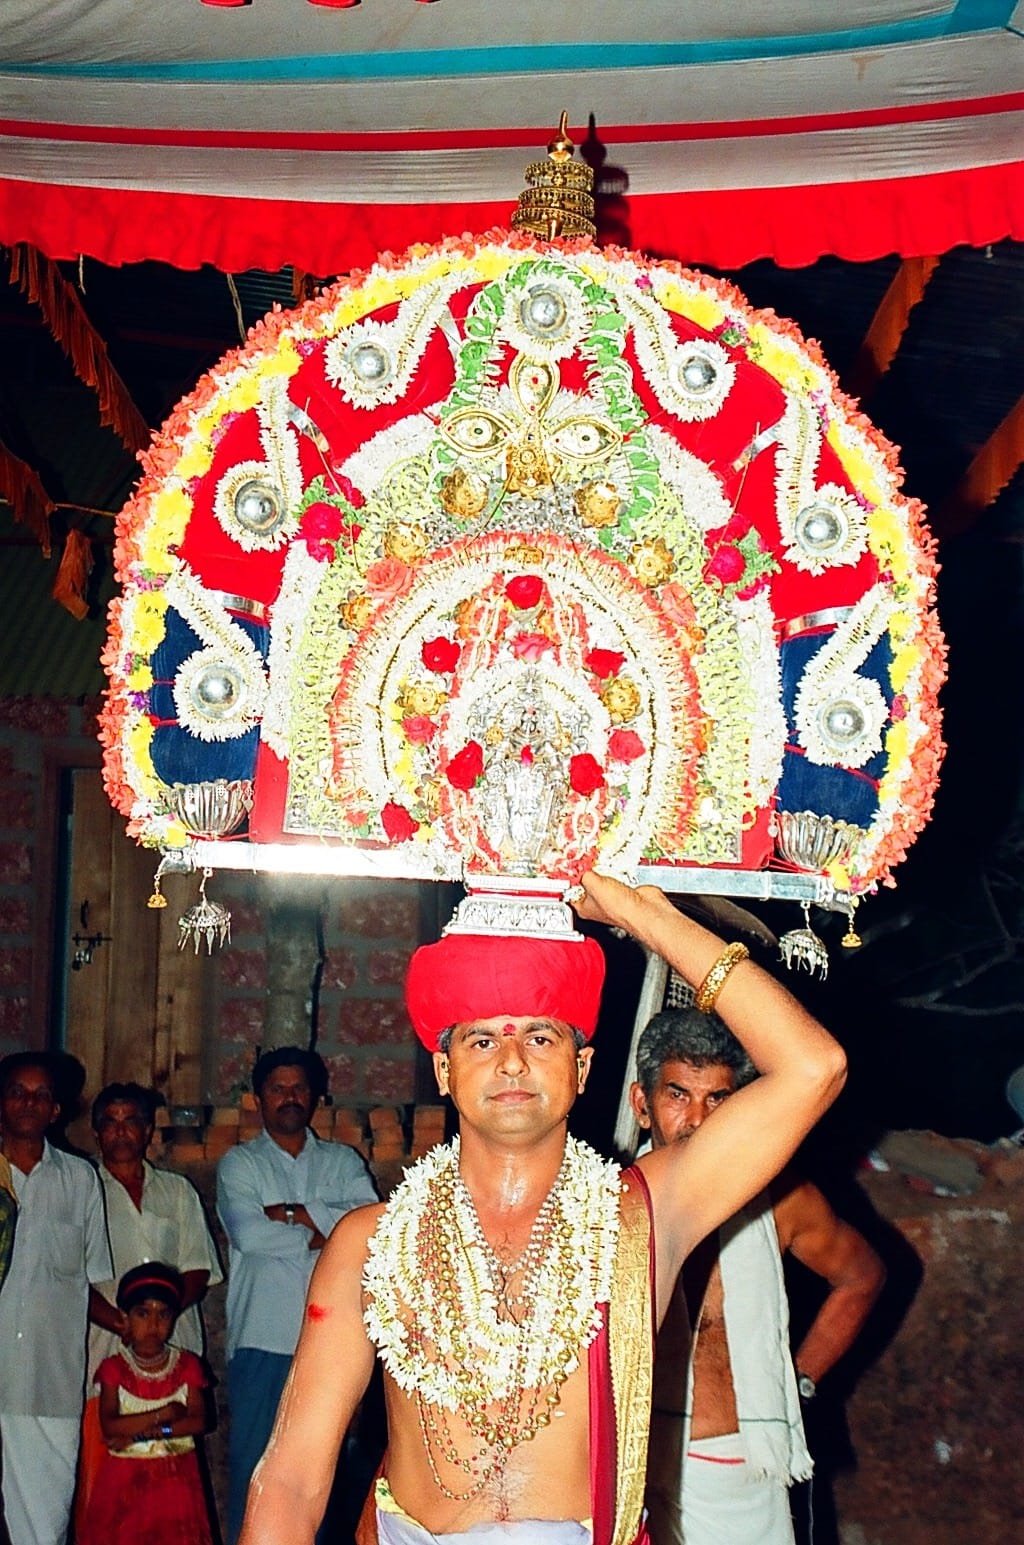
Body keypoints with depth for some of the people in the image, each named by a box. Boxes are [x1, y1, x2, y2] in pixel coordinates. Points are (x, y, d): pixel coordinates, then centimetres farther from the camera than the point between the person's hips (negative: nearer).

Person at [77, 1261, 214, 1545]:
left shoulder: (186, 1365, 2)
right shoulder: (115, 1368, -2)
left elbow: (198, 1422, -8)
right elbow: (109, 1426, -14)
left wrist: (140, 1432, -16)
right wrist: (165, 1414, -16)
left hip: (175, 1477, 1)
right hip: (125, 1478, -1)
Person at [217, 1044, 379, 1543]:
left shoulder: (342, 1162, 14)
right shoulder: (240, 1163, 9)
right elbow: (247, 1234, -10)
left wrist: (292, 1213, -8)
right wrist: (321, 1230, -4)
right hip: (261, 1339, -2)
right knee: (252, 1463, -2)